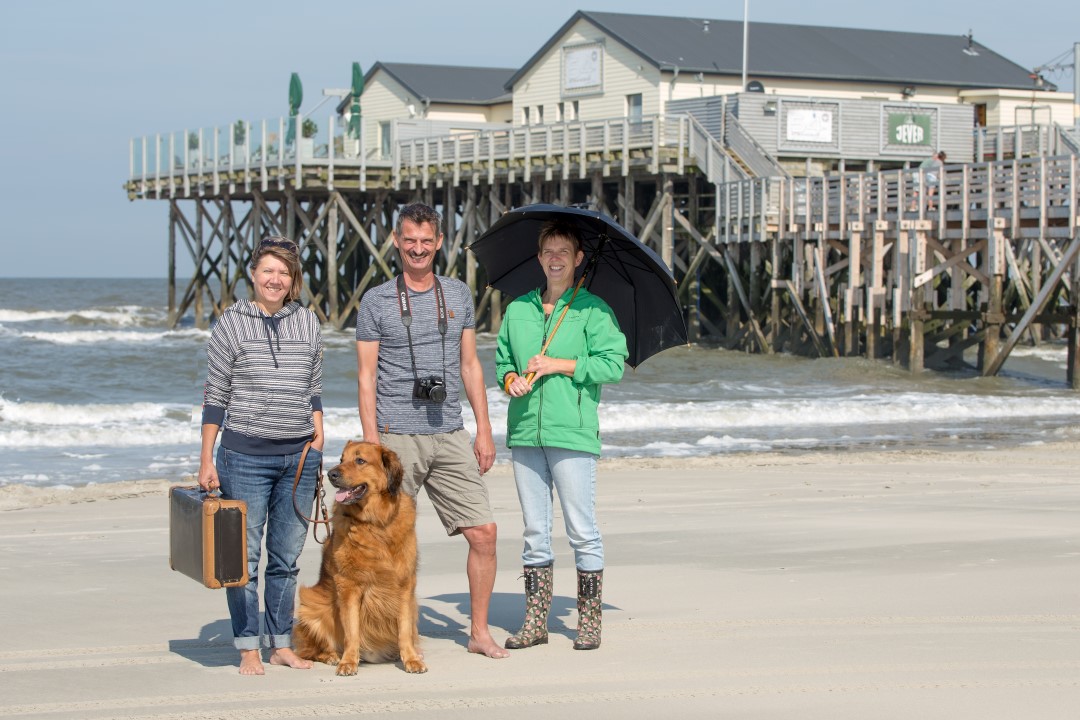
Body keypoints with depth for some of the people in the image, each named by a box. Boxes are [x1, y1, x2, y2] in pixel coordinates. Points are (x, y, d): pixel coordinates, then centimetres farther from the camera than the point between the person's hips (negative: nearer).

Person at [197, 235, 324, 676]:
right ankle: (248, 648, 7)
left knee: (287, 557, 9)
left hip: (299, 457, 3)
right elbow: (215, 396, -1)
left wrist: (317, 445, 9)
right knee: (244, 556, -1)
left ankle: (281, 643, 17)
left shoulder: (307, 322, 9)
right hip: (245, 455, -3)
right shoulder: (231, 324, -1)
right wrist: (207, 460, -4)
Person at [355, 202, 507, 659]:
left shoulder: (459, 295, 11)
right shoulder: (376, 301, 0)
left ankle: (479, 633, 10)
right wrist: (371, 442, -9)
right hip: (397, 437, -3)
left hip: (450, 436, 3)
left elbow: (470, 365, 14)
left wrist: (484, 429, 8)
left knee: (484, 532, -2)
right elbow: (366, 376, -1)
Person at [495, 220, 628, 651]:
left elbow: (613, 364, -6)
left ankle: (589, 622, 6)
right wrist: (511, 380, -2)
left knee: (582, 531, -3)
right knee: (534, 532, 8)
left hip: (573, 433, -4)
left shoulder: (592, 310, 0)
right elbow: (502, 360, 19)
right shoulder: (518, 310, 13)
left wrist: (559, 365, -10)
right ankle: (535, 623, 13)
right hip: (525, 433, 4)